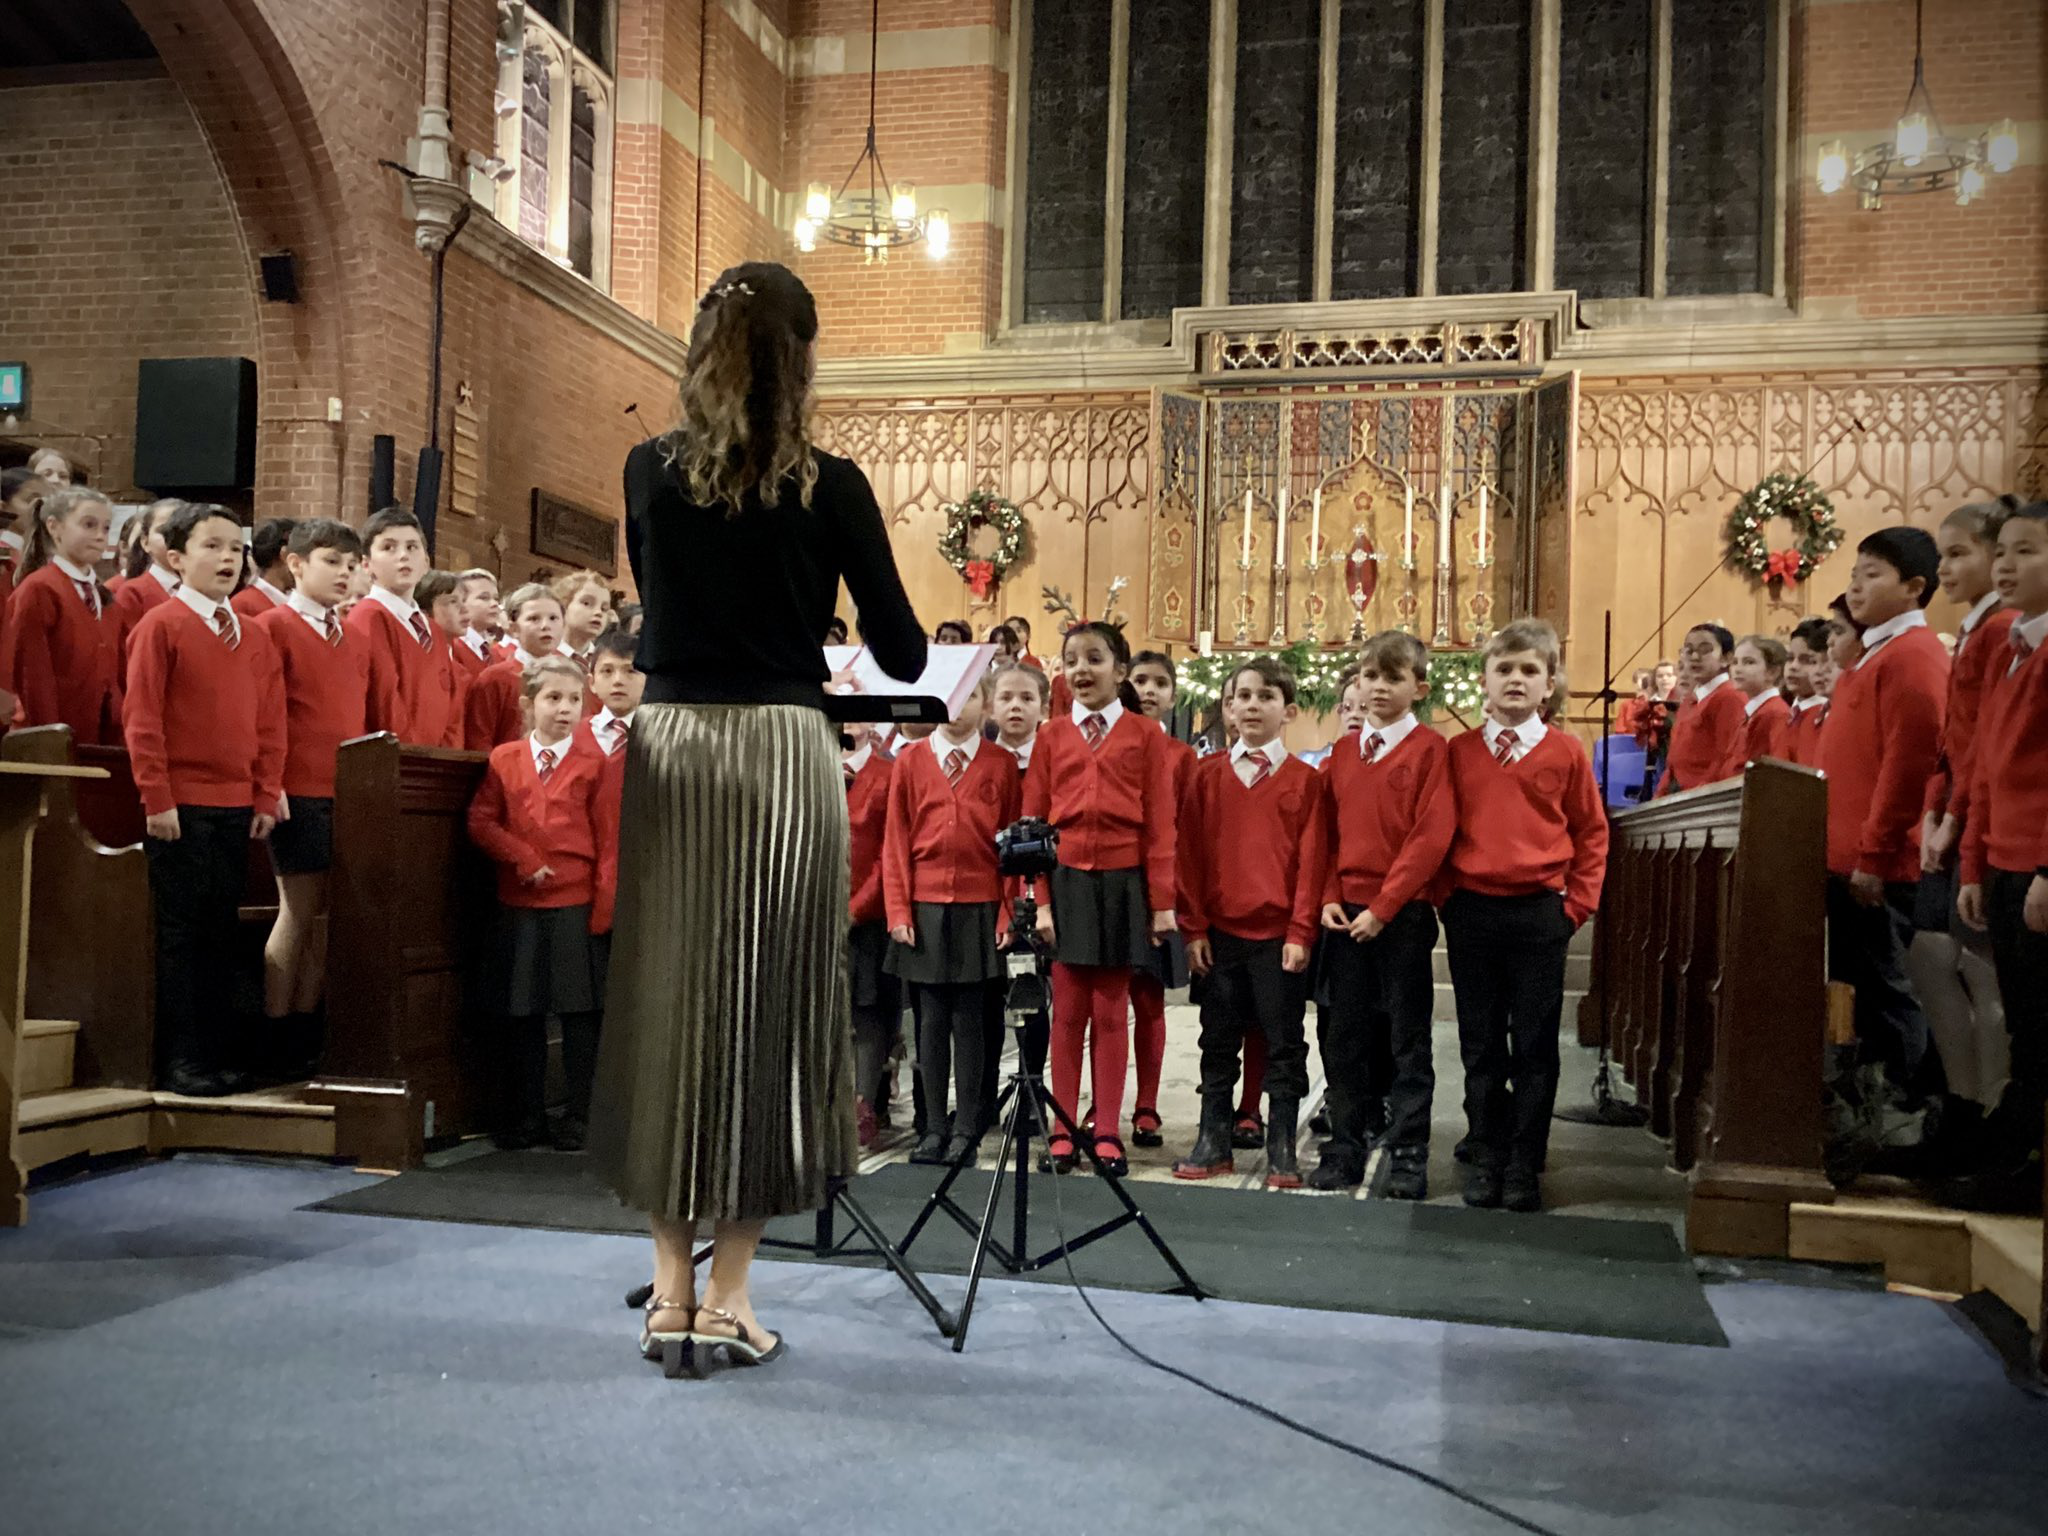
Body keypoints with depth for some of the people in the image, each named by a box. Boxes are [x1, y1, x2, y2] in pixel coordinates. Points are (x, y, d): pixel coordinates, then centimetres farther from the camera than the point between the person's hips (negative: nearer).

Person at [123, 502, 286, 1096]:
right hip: (179, 806, -5)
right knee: (180, 932, 0)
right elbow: (143, 719, -9)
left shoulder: (255, 638, 12)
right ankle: (180, 1059, 6)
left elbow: (271, 725, 12)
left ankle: (220, 1051, 18)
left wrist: (267, 796, 5)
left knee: (223, 932, 10)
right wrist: (157, 798, -13)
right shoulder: (160, 625, -4)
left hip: (237, 806, 5)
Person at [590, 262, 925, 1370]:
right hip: (780, 751, -3)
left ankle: (671, 1288, 18)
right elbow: (901, 654, 0)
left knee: (668, 992, 10)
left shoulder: (650, 473, 4)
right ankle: (726, 1295, 11)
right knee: (763, 1002, 5)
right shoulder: (828, 487, -6)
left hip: (669, 746, 3)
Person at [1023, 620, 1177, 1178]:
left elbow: (1159, 823, -1)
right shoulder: (1052, 736, 5)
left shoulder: (1145, 736, 1)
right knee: (1067, 1011, 5)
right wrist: (1039, 898, -3)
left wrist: (1162, 901, -4)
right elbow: (1032, 821, 4)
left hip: (1122, 884, -1)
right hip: (1066, 882, 1)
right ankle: (1062, 1132, 12)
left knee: (1112, 1011, 5)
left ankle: (1108, 1132, 13)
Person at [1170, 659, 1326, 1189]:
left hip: (1280, 933, -2)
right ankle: (1213, 1143, 19)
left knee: (1284, 1044, 4)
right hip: (1220, 931, 2)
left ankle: (1282, 1151, 13)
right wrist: (1193, 927, -1)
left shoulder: (1305, 780, 0)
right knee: (1218, 1041, 10)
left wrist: (1301, 931, -8)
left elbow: (1312, 859, -3)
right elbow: (1191, 852, 4)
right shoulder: (1209, 776, 6)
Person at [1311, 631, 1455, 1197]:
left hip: (1404, 913, -5)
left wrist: (1383, 906, -15)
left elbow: (1432, 835, -12)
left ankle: (1408, 1156, 10)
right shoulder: (1343, 752, 11)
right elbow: (1328, 832, 11)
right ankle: (1347, 1148, 19)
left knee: (1408, 1038, 3)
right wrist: (1330, 898, -3)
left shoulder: (1430, 749, -5)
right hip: (1345, 914, 5)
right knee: (1345, 1036, 9)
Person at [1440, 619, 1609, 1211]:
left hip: (1540, 912, -1)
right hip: (1471, 911, 2)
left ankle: (1524, 1167, 13)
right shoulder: (1460, 751, 5)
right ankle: (1485, 1159, 19)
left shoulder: (1566, 753, 1)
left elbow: (1592, 833, 6)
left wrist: (1577, 904, 1)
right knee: (1481, 1045, 9)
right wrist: (1448, 896, 3)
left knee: (1534, 1046, 4)